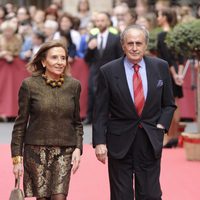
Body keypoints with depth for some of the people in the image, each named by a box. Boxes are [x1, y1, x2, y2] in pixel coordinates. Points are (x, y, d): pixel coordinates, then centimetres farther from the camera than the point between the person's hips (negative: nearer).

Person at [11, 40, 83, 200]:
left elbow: (77, 122, 12)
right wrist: (16, 157, -2)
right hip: (36, 150, -1)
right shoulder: (30, 85, -3)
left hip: (65, 151, 1)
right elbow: (20, 124, 1)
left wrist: (78, 148, -1)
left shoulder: (74, 85, 4)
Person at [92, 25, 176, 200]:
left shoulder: (161, 67, 2)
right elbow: (100, 111, -3)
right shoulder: (108, 72, -4)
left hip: (151, 142, 1)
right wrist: (99, 142, -8)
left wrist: (161, 126, -3)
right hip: (120, 143, -1)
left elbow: (169, 104, 12)